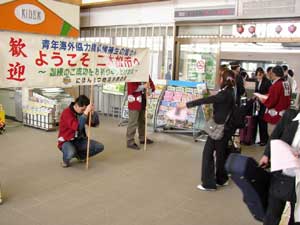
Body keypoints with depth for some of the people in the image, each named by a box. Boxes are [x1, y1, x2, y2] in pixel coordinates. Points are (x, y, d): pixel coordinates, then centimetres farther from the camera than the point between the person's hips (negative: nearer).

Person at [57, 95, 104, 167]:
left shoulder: (83, 112, 0)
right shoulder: (66, 113, -21)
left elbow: (95, 123, -4)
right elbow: (77, 127, -36)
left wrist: (92, 112, -22)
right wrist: (86, 113, -38)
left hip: (80, 140, 6)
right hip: (67, 141, -6)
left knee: (100, 147, -11)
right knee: (71, 153, -40)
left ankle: (80, 155, 13)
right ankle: (65, 160, -1)